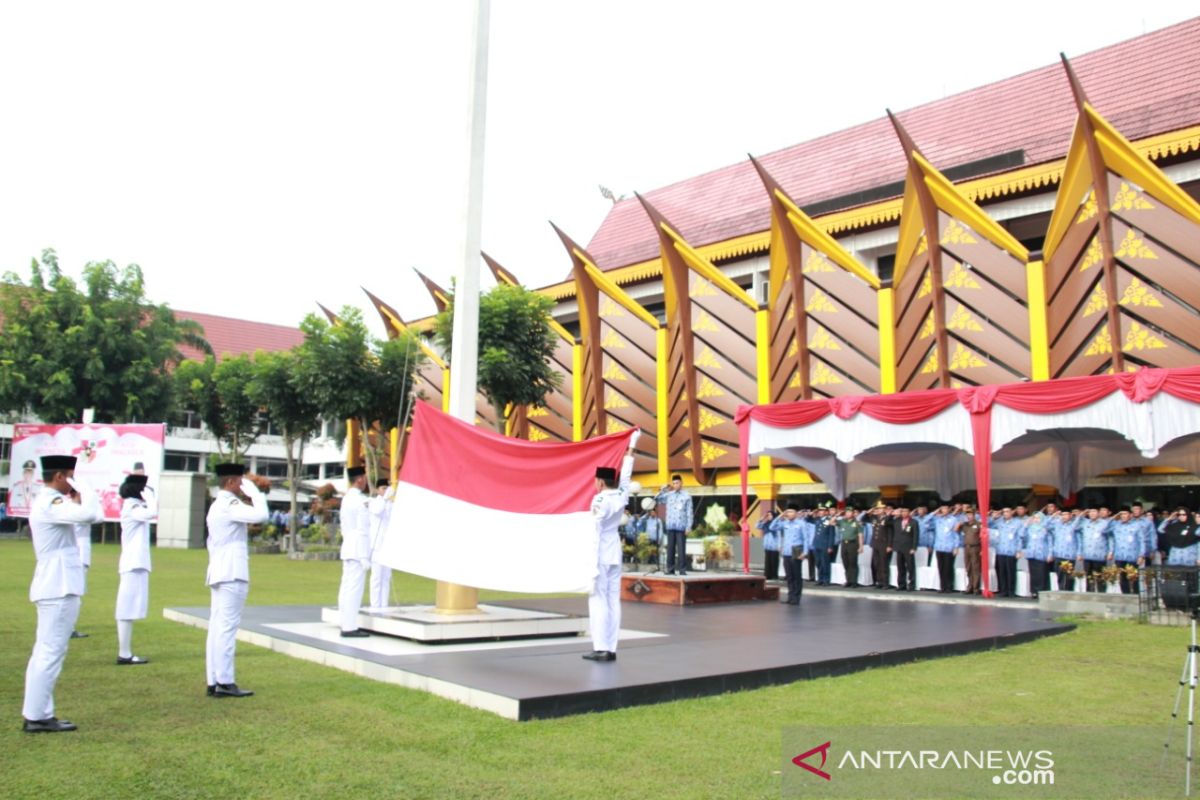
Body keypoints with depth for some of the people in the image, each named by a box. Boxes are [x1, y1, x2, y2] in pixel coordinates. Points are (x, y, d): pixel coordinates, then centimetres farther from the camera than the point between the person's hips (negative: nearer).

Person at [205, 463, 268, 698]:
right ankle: (225, 682, -7)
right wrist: (254, 491, -14)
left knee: (217, 627, 9)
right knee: (227, 628, -8)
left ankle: (214, 682, 11)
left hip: (218, 573, 10)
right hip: (232, 574, -10)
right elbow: (260, 515, -27)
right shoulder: (229, 505, -13)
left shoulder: (217, 506, 20)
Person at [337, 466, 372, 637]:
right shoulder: (360, 501, -14)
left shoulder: (346, 499, 15)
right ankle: (350, 627, -6)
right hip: (358, 550, -10)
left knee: (346, 587, 11)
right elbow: (362, 531, -17)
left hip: (348, 549, 10)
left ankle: (346, 624, 16)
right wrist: (365, 556, -16)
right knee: (355, 589, -7)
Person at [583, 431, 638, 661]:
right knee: (613, 599, 6)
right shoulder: (622, 495, 2)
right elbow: (625, 473, 16)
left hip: (601, 554, -7)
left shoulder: (600, 501, -15)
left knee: (598, 599, -4)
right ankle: (611, 648, 7)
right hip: (615, 553, 7)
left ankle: (601, 648, -7)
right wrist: (631, 446, 25)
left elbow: (595, 533, -16)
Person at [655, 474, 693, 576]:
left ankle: (682, 569, -2)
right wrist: (664, 490, 6)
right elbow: (657, 499, 15)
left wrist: (688, 527, -5)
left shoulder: (687, 496, 3)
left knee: (681, 548, -5)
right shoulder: (668, 495, 11)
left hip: (681, 527, -3)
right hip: (670, 526, 3)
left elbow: (689, 513, 1)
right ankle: (670, 569, 7)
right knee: (670, 548, 4)